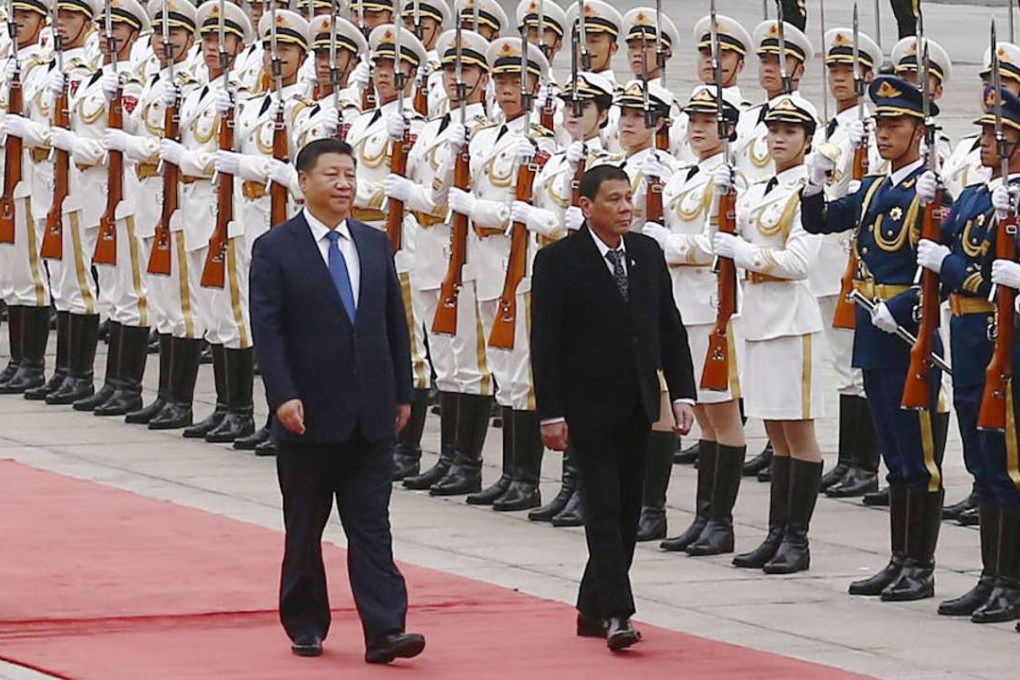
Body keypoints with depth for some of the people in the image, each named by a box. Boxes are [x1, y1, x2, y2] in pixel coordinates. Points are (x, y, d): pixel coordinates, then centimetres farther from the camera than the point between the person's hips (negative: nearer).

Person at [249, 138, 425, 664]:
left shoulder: (375, 245, 10)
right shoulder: (275, 250, -5)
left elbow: (395, 323, 14)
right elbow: (266, 330, -10)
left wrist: (402, 393, 10)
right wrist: (284, 396, -20)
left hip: (370, 416, 3)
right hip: (309, 415, -3)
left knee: (371, 524, -2)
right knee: (304, 527, 7)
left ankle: (384, 631, -8)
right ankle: (305, 626, 19)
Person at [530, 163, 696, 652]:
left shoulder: (648, 254, 8)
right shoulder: (558, 261, -8)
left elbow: (670, 328, 12)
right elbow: (545, 343, -9)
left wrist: (682, 392, 4)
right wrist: (550, 413, -14)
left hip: (637, 405, 6)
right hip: (588, 407, -6)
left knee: (628, 510, 9)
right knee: (604, 508, -10)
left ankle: (593, 608, 19)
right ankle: (616, 613, -13)